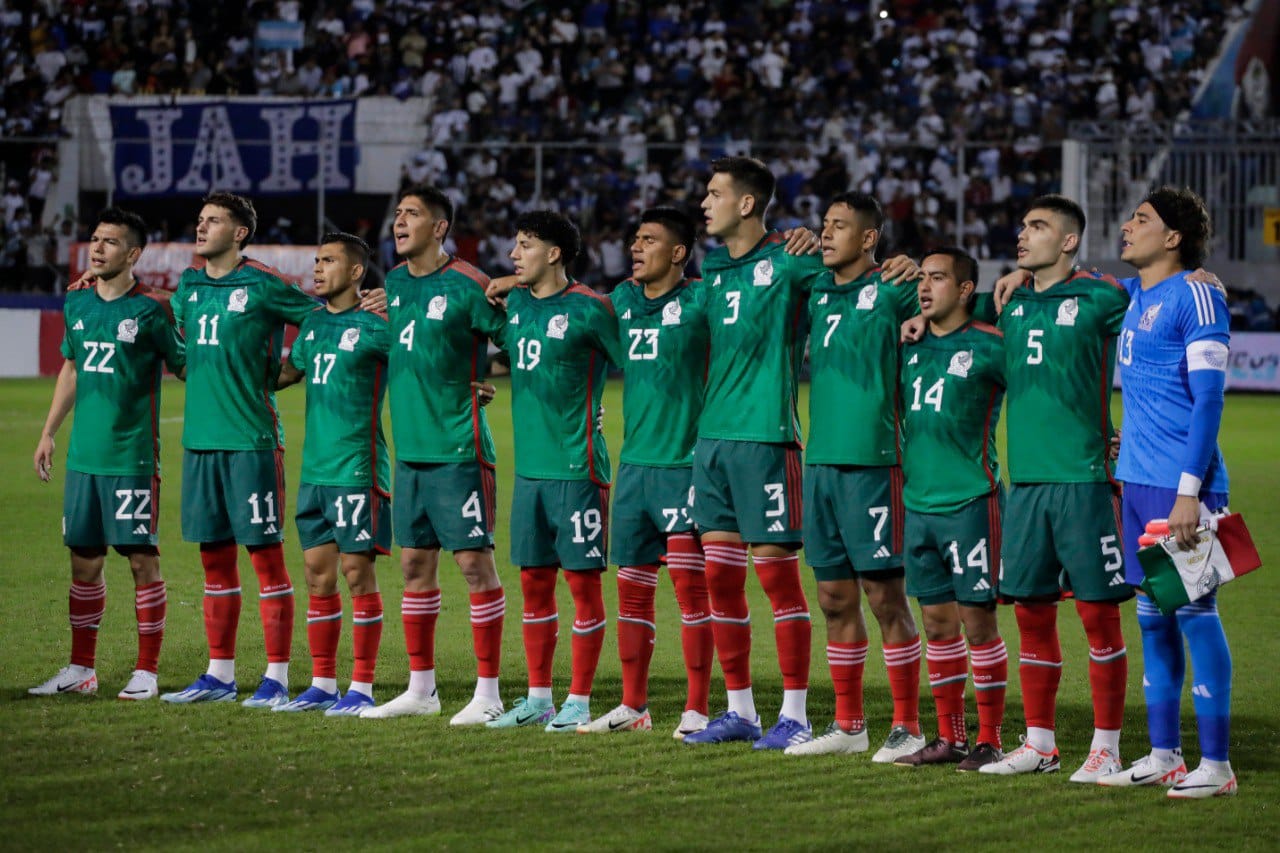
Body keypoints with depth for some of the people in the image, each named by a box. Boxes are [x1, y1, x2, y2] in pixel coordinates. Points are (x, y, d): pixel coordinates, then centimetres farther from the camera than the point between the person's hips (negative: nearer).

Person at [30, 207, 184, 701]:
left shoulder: (150, 309, -8)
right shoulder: (77, 302, 10)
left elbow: (184, 366, -1)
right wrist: (49, 432, 21)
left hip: (132, 456, -6)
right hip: (83, 455, 6)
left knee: (142, 558, -2)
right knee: (83, 560, 10)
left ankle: (146, 672, 4)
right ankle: (81, 669, 19)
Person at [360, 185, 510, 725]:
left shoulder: (466, 286, -11)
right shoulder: (393, 283, 11)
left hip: (458, 448, -7)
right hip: (409, 447, 7)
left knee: (473, 561, -6)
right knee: (414, 564, 11)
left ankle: (488, 693, -2)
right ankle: (421, 688, 20)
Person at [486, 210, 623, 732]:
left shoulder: (588, 309, -10)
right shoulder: (515, 304, 10)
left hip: (576, 468, -7)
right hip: (529, 467, 7)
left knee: (582, 580, -1)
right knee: (533, 581, 10)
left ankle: (579, 703, 4)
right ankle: (538, 698, 17)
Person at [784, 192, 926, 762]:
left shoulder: (891, 292, -5)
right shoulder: (817, 293, 14)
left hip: (871, 461, -7)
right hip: (819, 459, 7)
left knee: (884, 595, -5)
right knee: (834, 597, 10)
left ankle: (907, 728, 0)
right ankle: (847, 725, 17)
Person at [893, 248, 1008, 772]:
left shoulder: (988, 347, -6)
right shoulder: (909, 345, 11)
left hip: (970, 501, -6)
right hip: (919, 502, 6)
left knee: (977, 620, -3)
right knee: (937, 620, 9)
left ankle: (989, 740, 2)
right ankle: (949, 737, 16)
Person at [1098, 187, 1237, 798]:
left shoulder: (1195, 295, -11)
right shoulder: (1129, 295, 14)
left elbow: (1208, 398, -15)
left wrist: (1189, 491, -20)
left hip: (1181, 484, -8)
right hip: (1137, 479, 8)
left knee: (1194, 612, -5)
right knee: (1152, 615, 10)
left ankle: (1216, 764, -2)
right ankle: (1163, 755, 17)